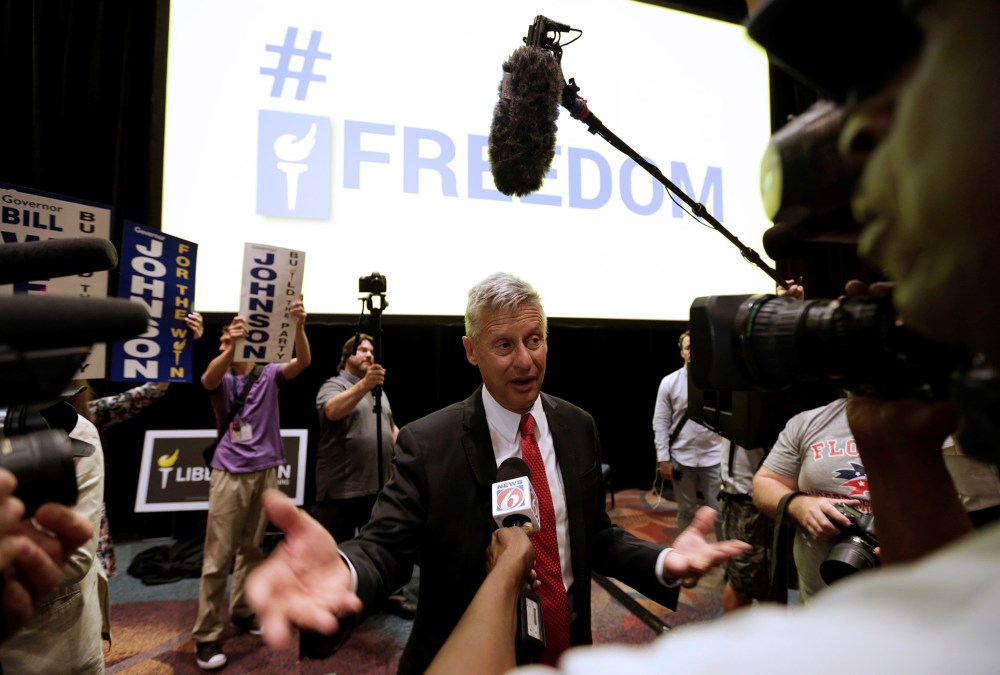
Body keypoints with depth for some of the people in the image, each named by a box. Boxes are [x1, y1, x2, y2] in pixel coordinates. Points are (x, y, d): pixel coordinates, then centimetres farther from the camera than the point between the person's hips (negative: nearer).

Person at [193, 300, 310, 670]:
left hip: (266, 471, 2)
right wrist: (232, 345, -43)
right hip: (230, 473, -2)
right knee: (218, 554, 0)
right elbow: (209, 378, -24)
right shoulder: (221, 378, 0)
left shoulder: (270, 374, 2)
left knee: (252, 548, 14)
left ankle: (242, 611, 30)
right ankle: (206, 633, 10)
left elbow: (303, 361, -16)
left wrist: (299, 327, -34)